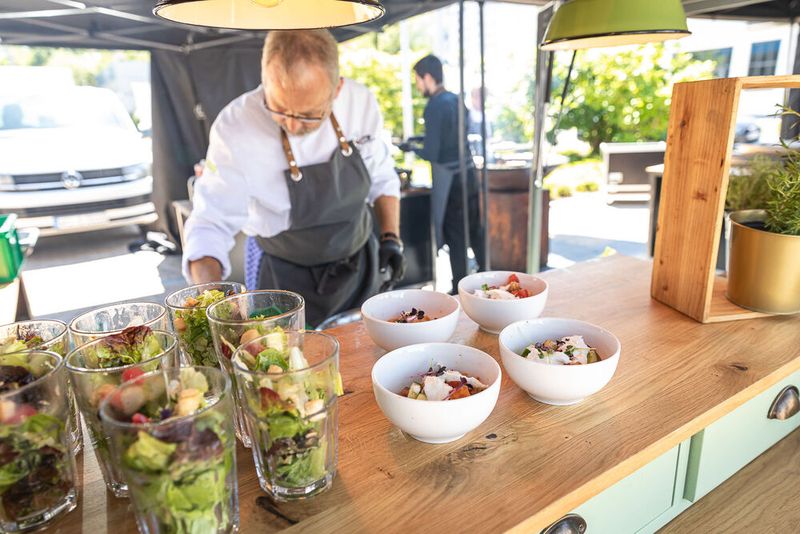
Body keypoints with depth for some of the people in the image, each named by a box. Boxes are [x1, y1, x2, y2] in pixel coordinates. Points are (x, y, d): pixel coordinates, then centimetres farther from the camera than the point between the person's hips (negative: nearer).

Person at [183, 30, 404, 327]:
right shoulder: (236, 127, -25)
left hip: (359, 264, 4)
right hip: (284, 278, -3)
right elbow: (211, 224, -22)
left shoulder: (360, 102, -15)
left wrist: (391, 238, -8)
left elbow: (381, 177, 1)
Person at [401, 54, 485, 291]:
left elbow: (431, 153, -17)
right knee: (474, 230, 17)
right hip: (468, 172, 7)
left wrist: (411, 148, 1)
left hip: (449, 178, -7)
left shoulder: (434, 106, -15)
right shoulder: (456, 100, 9)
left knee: (455, 236, 2)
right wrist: (421, 139, 23)